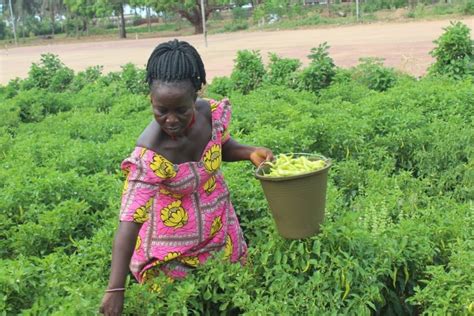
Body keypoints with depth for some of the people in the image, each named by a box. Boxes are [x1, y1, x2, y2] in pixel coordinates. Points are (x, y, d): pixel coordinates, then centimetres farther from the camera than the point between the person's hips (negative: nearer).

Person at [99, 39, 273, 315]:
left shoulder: (212, 113, -20)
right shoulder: (150, 155, -35)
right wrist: (115, 289, -42)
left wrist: (250, 152, -17)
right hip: (174, 243, -5)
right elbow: (130, 221, -37)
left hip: (220, 228, 5)